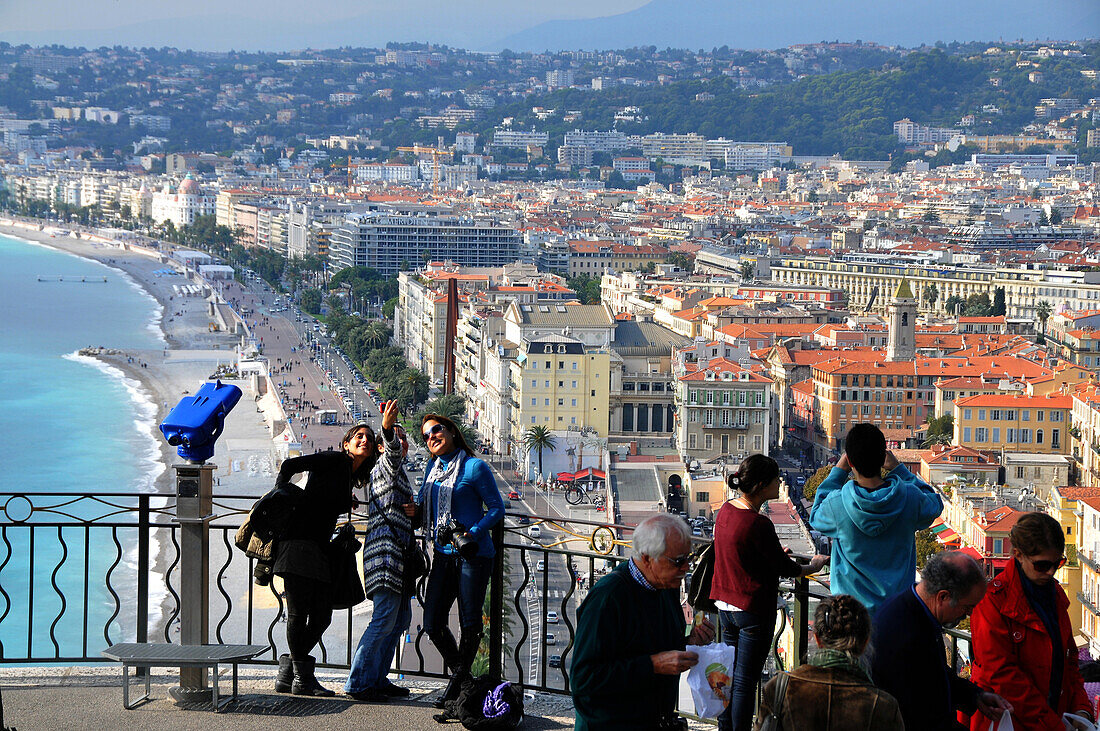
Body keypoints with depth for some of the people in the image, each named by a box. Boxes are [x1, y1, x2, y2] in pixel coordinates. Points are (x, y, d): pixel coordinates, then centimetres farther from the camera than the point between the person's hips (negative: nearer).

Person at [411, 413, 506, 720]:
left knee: (469, 624, -1)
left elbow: (497, 508, -6)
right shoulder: (432, 469, 12)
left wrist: (472, 534, -19)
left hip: (473, 555, -6)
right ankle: (460, 675, 24)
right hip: (444, 555, 6)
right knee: (432, 624, 3)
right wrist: (416, 511, 0)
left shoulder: (474, 467, -7)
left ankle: (457, 685, 13)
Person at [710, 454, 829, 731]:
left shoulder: (726, 510, 0)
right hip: (753, 609, -8)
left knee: (729, 674, 19)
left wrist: (774, 553, 24)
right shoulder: (758, 524, -25)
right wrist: (812, 566, 5)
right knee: (745, 682, 2)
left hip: (724, 603, 8)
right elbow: (784, 568, -14)